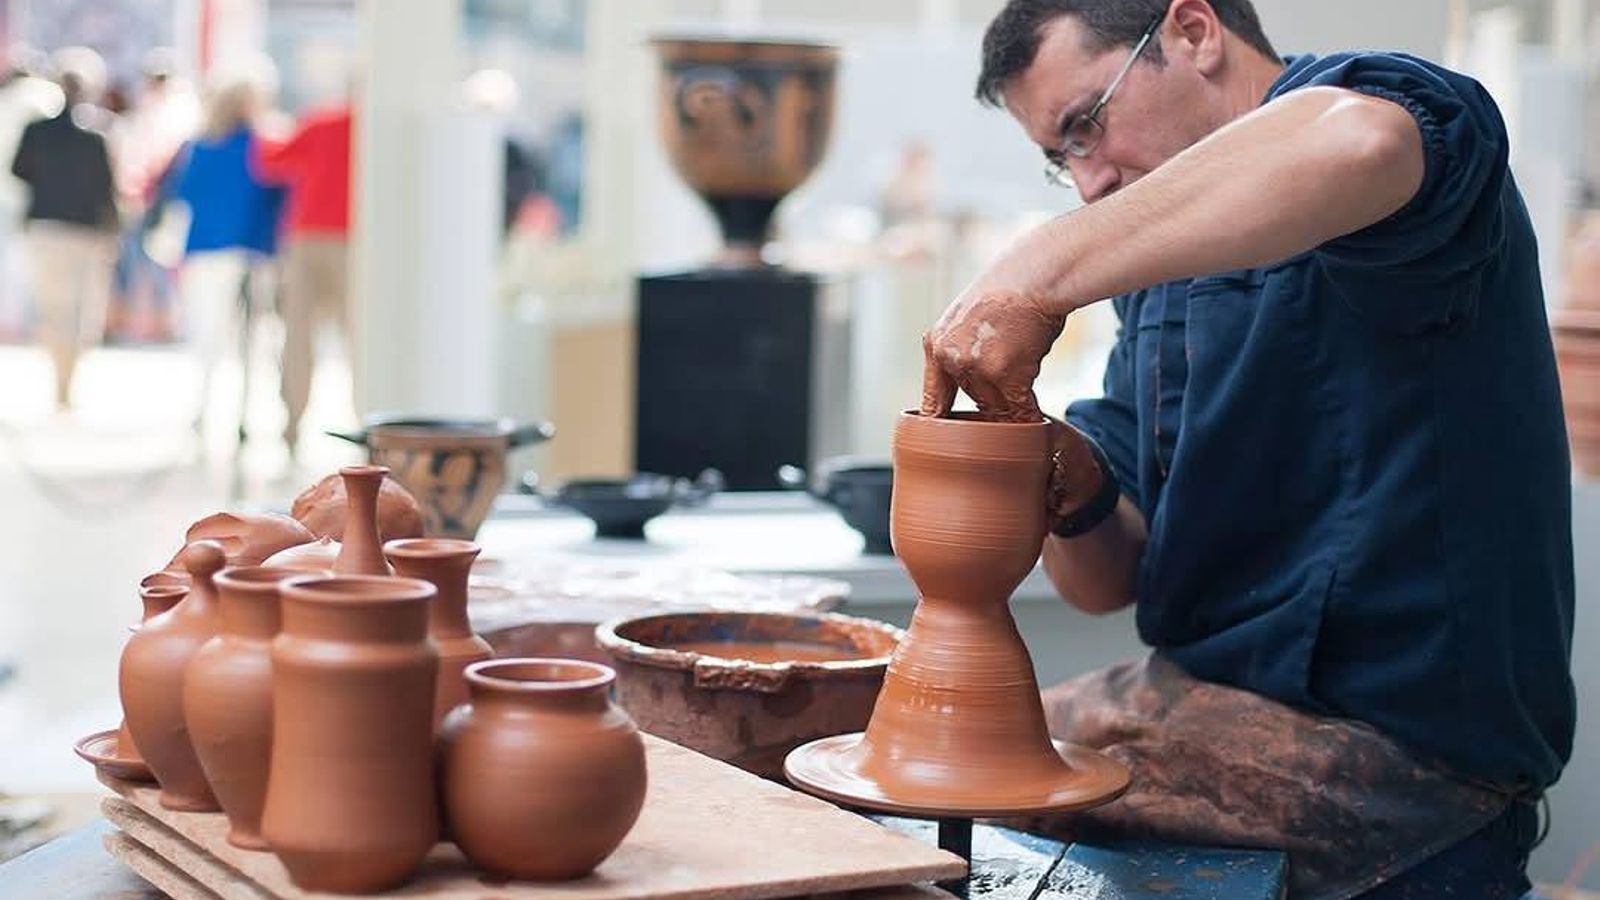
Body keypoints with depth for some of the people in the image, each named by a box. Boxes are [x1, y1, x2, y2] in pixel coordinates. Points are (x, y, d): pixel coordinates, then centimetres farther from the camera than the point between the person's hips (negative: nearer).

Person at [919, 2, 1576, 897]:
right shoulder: (1168, 267, 16)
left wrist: (1043, 270, -34)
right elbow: (1111, 580, 14)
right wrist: (1074, 494, -9)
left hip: (1388, 744, -9)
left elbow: (1358, 140, -39)